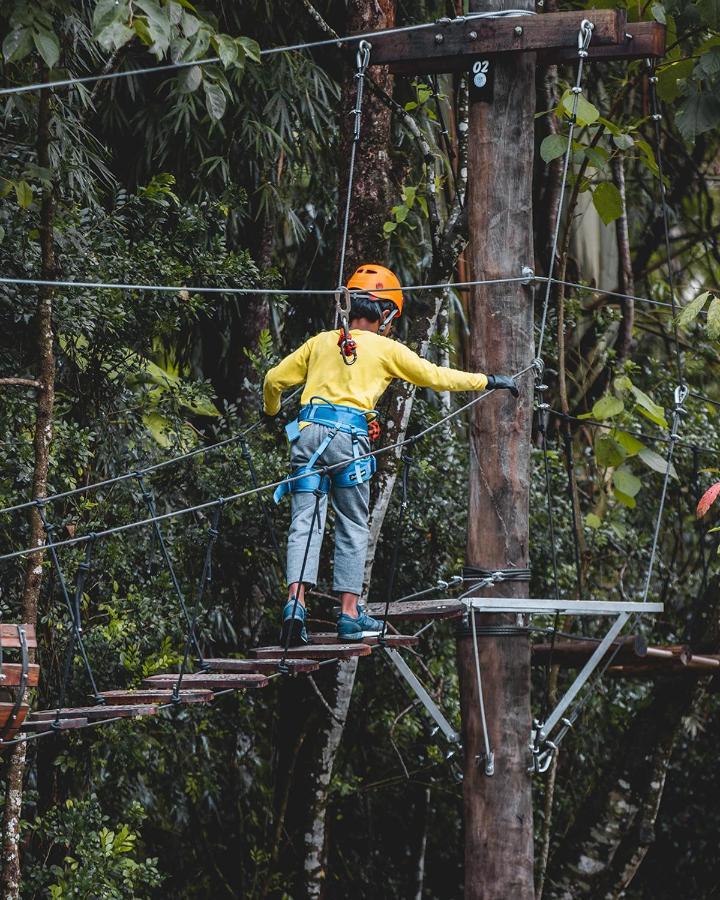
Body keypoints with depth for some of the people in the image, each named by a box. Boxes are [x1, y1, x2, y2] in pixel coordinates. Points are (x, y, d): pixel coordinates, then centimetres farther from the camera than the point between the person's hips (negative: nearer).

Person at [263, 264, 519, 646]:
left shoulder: (320, 342, 19)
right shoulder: (385, 348, 9)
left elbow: (274, 380, 21)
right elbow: (435, 377, 11)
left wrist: (272, 413, 42)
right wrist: (487, 381, 21)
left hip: (308, 432, 3)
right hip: (348, 437, -3)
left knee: (305, 523, 0)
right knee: (352, 528, 6)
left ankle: (295, 601, -17)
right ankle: (350, 614, 5)